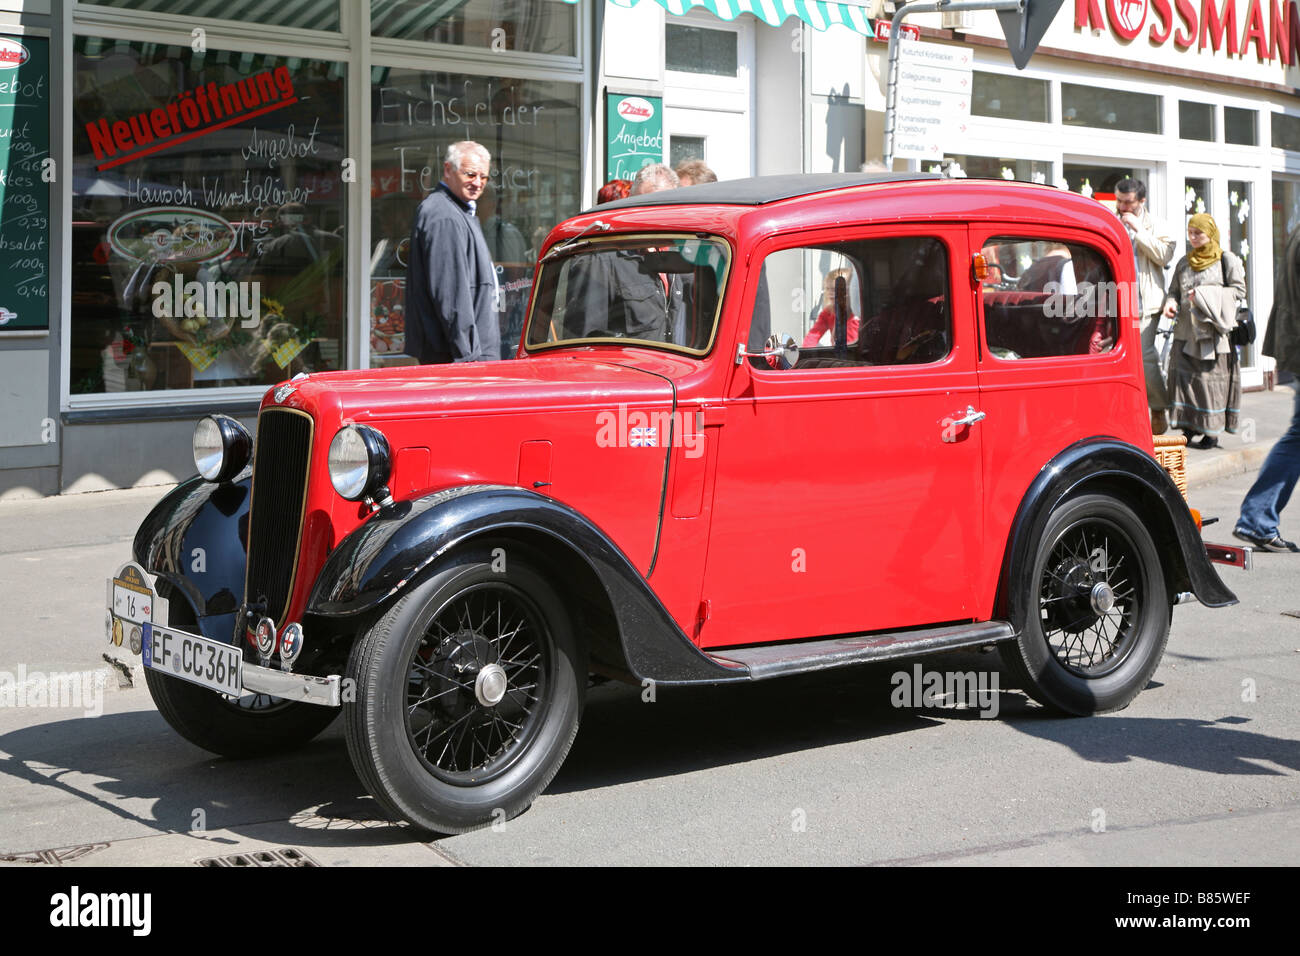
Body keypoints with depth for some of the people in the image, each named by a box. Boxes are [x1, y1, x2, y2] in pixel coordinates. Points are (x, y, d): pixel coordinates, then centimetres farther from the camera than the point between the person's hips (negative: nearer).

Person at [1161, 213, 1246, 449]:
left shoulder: (1227, 260, 1)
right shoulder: (1184, 263, 15)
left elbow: (1238, 291, -4)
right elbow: (1174, 290, 19)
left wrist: (1204, 296, -13)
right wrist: (1170, 304, -4)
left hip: (1212, 331, -5)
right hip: (1186, 331, 5)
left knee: (1210, 379, -5)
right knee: (1182, 375, -3)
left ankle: (1211, 432, 2)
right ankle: (1188, 429, 3)